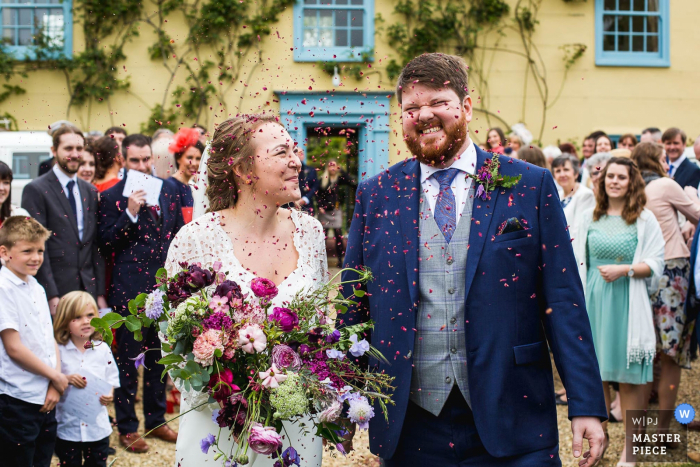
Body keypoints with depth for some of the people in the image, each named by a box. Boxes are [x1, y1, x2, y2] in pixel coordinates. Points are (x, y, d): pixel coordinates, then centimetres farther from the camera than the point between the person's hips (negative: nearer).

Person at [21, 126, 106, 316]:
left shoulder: (90, 191, 14)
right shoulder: (36, 190, -4)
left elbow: (96, 245, 14)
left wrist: (100, 293, 8)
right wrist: (51, 296, -14)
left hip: (89, 288, 5)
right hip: (56, 290, -5)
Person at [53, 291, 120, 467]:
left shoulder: (103, 349, -1)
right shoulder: (58, 351, -8)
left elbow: (111, 380, 4)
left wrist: (109, 395, -15)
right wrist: (66, 379, -21)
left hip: (98, 428, 2)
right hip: (67, 427, -2)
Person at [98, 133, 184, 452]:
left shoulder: (168, 193, 7)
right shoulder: (112, 197, -7)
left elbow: (179, 236, 16)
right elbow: (106, 242, -12)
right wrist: (130, 214, -22)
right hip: (130, 290, -5)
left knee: (159, 358, 16)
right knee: (128, 360, 4)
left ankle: (156, 420, 29)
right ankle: (127, 428, 15)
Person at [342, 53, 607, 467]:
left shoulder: (531, 186, 0)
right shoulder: (375, 195, 5)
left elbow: (563, 302, -2)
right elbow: (354, 307, 9)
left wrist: (586, 405, -6)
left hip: (510, 421, -1)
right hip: (410, 425, 1)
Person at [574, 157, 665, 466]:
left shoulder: (644, 219, -1)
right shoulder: (590, 218, 9)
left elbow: (655, 264, -4)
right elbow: (578, 262, 13)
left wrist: (624, 269, -18)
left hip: (627, 302, -3)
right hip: (594, 301, 3)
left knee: (628, 377, 0)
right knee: (596, 372, 8)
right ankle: (600, 438, 22)